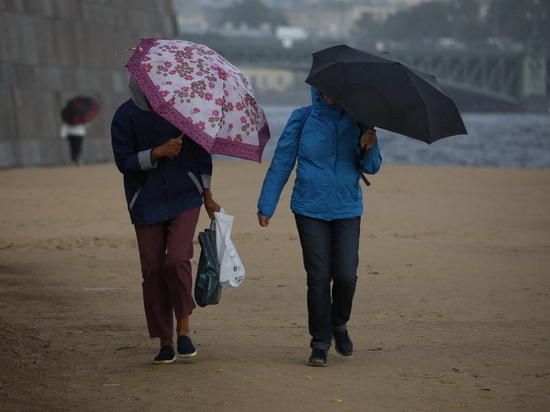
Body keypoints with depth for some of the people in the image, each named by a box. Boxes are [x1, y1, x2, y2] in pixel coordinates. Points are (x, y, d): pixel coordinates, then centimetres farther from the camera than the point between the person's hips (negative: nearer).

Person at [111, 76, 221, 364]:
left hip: (184, 198, -1)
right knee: (153, 270, 1)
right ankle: (165, 342, 12)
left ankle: (183, 328, 0)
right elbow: (124, 161, -8)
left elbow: (201, 153, 9)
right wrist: (158, 152, -21)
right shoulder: (125, 116, -3)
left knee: (177, 259, -18)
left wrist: (207, 195, 10)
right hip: (147, 204, 1)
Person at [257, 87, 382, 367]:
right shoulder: (302, 120, 1)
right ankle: (320, 345, 5)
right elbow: (281, 163, 5)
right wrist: (266, 205, 3)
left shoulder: (357, 121, 5)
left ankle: (339, 324, 24)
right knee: (318, 277, -4)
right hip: (310, 209, -1)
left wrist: (367, 149, -14)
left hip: (347, 210, 1)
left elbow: (371, 167, 9)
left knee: (346, 276, -6)